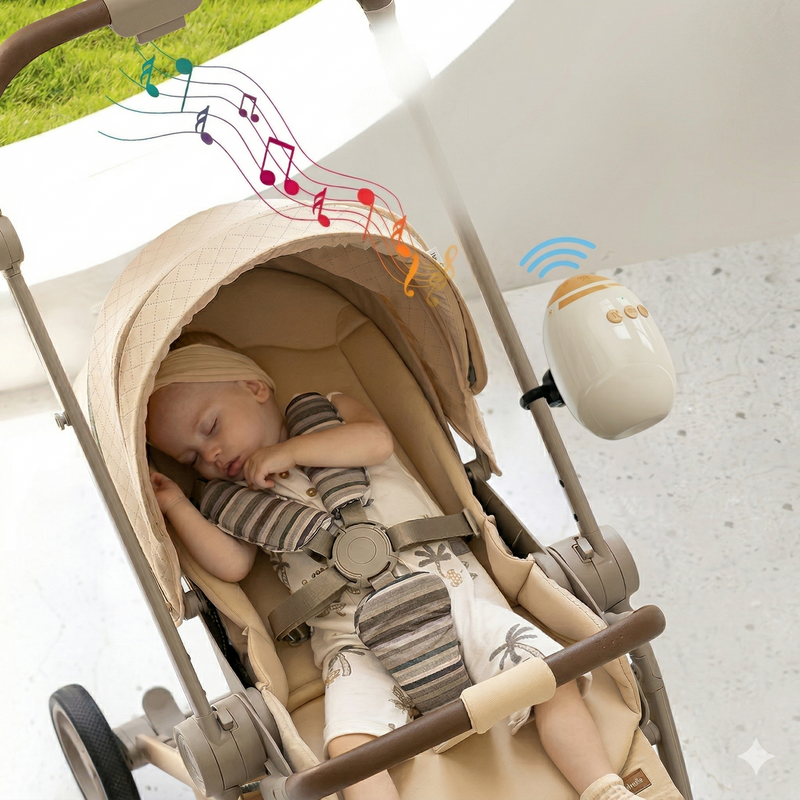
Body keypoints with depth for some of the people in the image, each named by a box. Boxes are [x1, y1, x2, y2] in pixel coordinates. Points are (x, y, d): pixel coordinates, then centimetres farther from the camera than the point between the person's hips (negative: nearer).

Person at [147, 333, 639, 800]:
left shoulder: (332, 413, 15)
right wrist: (176, 505, -5)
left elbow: (378, 441, -6)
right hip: (356, 637, 0)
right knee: (351, 742, -27)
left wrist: (289, 449, -5)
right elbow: (232, 564, 2)